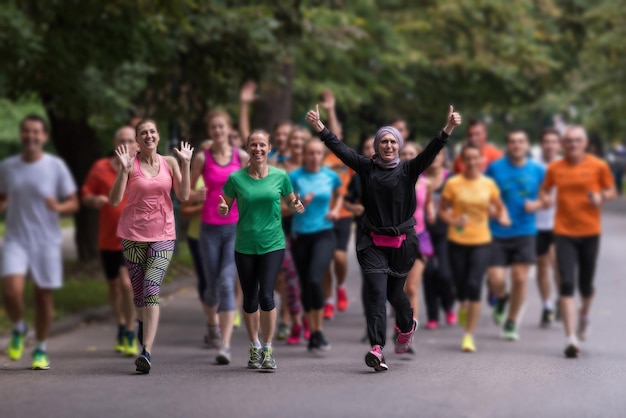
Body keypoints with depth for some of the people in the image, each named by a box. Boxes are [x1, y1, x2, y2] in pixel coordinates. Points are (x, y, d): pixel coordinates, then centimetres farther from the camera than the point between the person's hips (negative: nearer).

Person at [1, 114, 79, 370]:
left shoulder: (56, 167, -3)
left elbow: (74, 203, 0)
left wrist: (58, 207, -21)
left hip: (47, 241, -1)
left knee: (44, 296, 5)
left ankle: (41, 350, 23)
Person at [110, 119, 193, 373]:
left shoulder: (169, 163, 4)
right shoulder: (131, 165, -2)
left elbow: (183, 196, -2)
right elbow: (114, 200, -9)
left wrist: (186, 164, -8)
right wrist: (124, 169, -19)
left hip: (163, 235, 0)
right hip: (133, 233, 0)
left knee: (152, 289, -15)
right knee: (139, 291, 9)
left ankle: (146, 351, -21)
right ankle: (144, 322, 45)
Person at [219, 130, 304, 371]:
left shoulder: (280, 176, 1)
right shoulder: (236, 178, -1)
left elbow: (290, 202, 13)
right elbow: (226, 207, 7)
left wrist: (297, 206, -9)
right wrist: (222, 209, -16)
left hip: (273, 244, -1)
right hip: (245, 245, 1)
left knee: (266, 295, -12)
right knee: (250, 299, 7)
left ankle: (268, 350, 1)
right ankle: (254, 348, 25)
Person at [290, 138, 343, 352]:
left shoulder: (331, 176, 3)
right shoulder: (295, 177, -1)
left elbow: (339, 195, 24)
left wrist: (335, 210, 5)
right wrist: (300, 204, -15)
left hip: (324, 234, -1)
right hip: (301, 235, 1)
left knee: (314, 279, -21)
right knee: (305, 284, 7)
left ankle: (318, 331, -11)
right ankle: (312, 332, 20)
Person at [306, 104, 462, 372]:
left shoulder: (408, 170, 1)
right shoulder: (367, 168, 3)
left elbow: (430, 152, -12)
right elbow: (340, 149, -4)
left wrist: (448, 130, -26)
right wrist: (320, 128, -13)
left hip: (402, 242, 0)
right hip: (373, 242, 0)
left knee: (394, 292, 13)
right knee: (376, 293, -11)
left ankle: (406, 326, 45)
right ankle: (377, 349, -18)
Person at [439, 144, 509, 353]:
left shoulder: (488, 184, 3)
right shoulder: (453, 184, -2)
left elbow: (499, 206, 16)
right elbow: (443, 210, 4)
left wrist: (503, 217, -5)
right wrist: (453, 221, -16)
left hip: (481, 242, 0)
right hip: (457, 241, 0)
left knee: (474, 285, -13)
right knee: (461, 286, 4)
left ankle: (469, 335, -5)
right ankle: (463, 307, 43)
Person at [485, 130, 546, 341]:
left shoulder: (537, 171, 3)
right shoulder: (495, 167, -1)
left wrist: (536, 204, -9)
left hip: (524, 232, 1)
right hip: (497, 234, -1)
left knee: (520, 279, -2)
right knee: (496, 279, -9)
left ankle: (511, 323, 18)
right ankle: (501, 299, 29)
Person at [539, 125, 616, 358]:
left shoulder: (598, 166, -1)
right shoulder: (555, 168, 3)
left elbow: (612, 192, 7)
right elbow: (545, 190, 17)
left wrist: (601, 197, -14)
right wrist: (545, 198, -6)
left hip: (590, 232, 0)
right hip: (564, 232, 0)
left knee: (585, 284, 10)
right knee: (566, 284, -10)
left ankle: (585, 314, 45)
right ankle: (571, 338, -11)